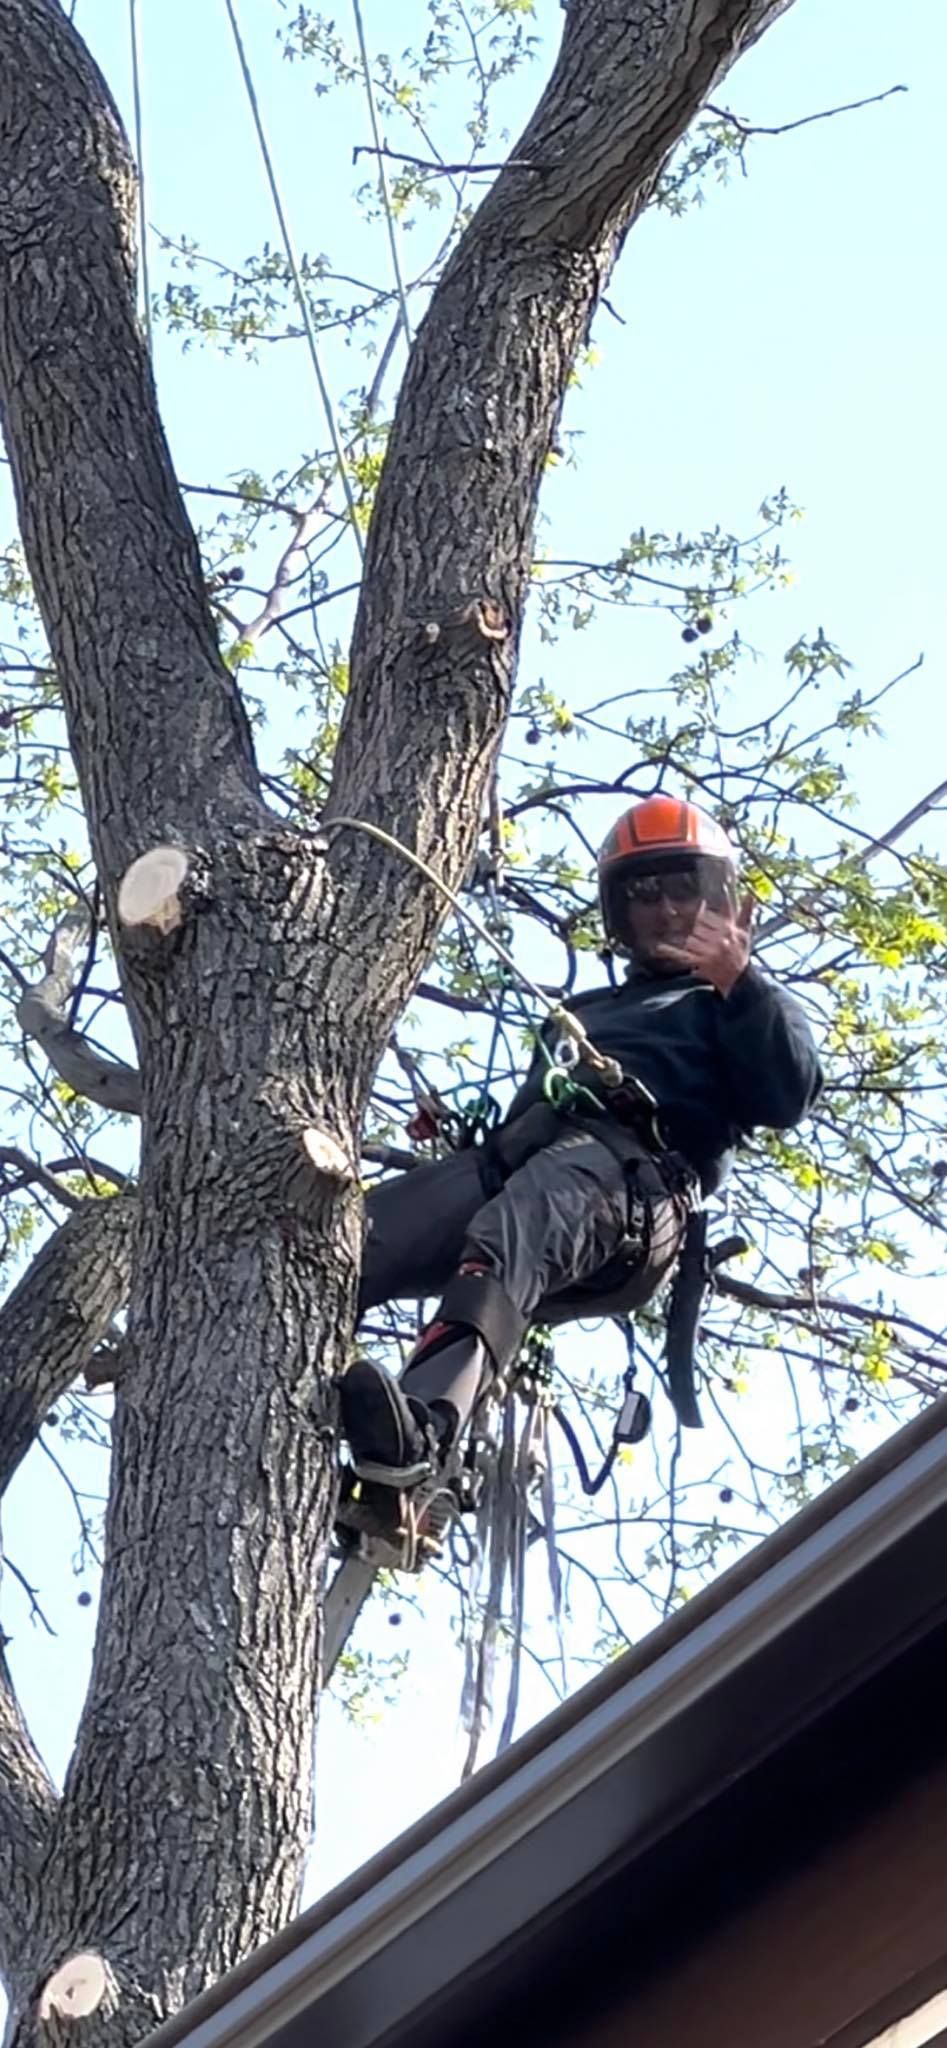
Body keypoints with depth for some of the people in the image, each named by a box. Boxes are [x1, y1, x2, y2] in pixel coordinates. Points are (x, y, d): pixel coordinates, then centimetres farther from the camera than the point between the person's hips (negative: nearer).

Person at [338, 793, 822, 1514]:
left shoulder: (746, 1008, 30)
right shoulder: (583, 1014, 45)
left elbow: (789, 1097, 8)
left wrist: (739, 980, 0)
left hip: (632, 1169, -5)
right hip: (517, 1152, 5)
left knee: (510, 1234, -42)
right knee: (364, 1233, -28)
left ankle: (426, 1425, -67)